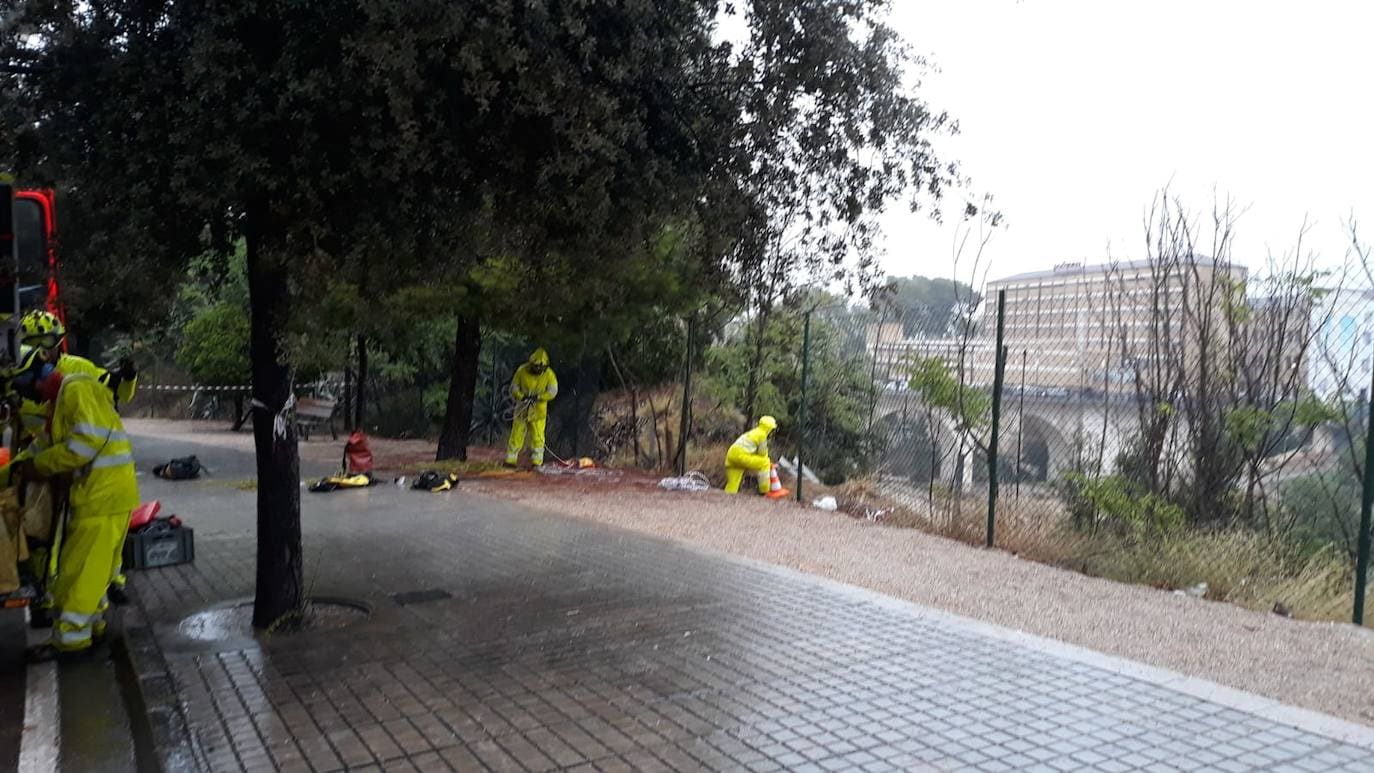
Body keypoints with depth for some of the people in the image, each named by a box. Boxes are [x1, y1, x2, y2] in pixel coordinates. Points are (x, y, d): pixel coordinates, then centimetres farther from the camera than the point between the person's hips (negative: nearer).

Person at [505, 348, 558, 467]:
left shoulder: (549, 374, -9)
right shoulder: (522, 371, -8)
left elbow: (553, 391, -10)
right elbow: (514, 387, -1)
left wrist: (538, 397, -23)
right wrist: (521, 396, -20)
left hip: (539, 411, -1)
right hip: (522, 409, 1)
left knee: (537, 437, 0)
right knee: (517, 434, 3)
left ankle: (537, 462, 8)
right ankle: (510, 460, 11)